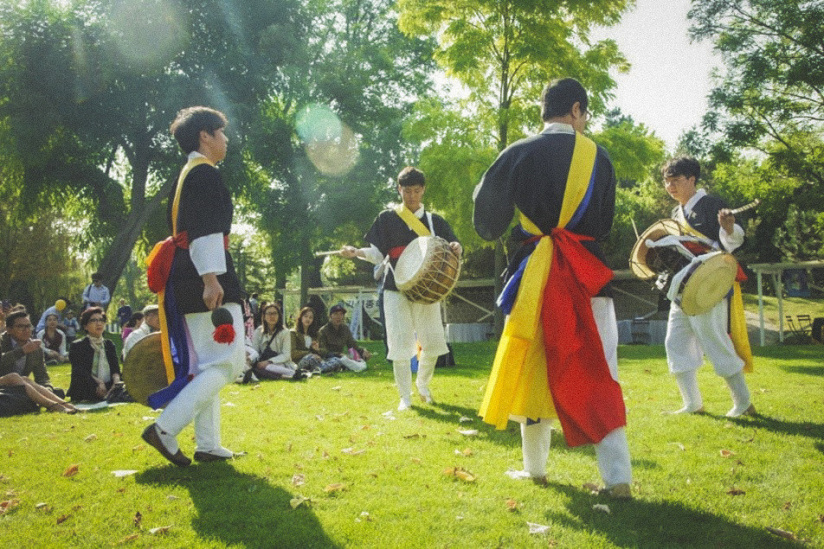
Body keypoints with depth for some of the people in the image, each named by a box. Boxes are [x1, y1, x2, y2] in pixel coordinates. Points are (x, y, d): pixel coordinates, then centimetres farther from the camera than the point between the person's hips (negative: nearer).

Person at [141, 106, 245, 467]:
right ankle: (165, 429, -14)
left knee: (206, 365, 12)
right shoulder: (205, 174, -8)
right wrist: (210, 278, -26)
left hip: (187, 282, 10)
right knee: (228, 361, -9)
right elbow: (203, 230, -19)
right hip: (206, 279, -10)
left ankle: (207, 445, 14)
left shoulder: (187, 175, 22)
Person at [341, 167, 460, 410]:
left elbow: (452, 247, 8)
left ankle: (423, 384, 29)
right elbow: (378, 254, 4)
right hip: (396, 288, -2)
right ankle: (405, 397, 6)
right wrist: (358, 252, -16)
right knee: (400, 343, -6)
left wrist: (456, 248, -16)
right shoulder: (387, 218, 6)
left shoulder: (434, 221, 11)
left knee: (433, 342, 1)